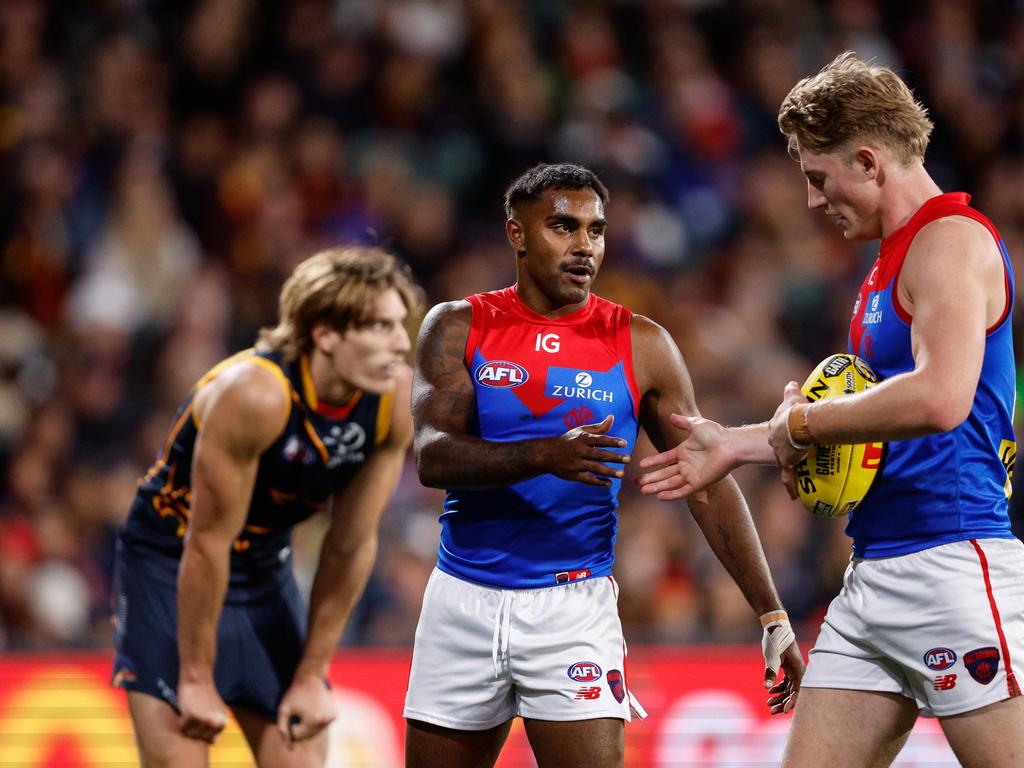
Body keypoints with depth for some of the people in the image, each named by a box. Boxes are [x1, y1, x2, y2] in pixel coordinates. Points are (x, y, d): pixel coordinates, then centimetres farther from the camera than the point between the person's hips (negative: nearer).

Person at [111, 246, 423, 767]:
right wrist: (196, 680, -19)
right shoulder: (255, 395, -30)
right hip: (170, 567, -6)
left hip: (266, 568, 6)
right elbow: (208, 542, -24)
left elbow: (352, 545, -5)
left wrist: (312, 676, -2)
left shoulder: (395, 398, -13)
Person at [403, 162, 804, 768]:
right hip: (464, 599, 1)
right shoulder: (459, 328, 1)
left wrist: (773, 617, -8)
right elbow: (433, 457, -13)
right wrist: (546, 456, -31)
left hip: (573, 605, -1)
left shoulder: (640, 345, 1)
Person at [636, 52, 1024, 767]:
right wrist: (739, 444, 29)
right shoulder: (891, 263, 21)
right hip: (874, 571, 10)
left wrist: (803, 421, -13)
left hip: (951, 566, -10)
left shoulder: (953, 240, -10)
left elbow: (938, 399, -26)